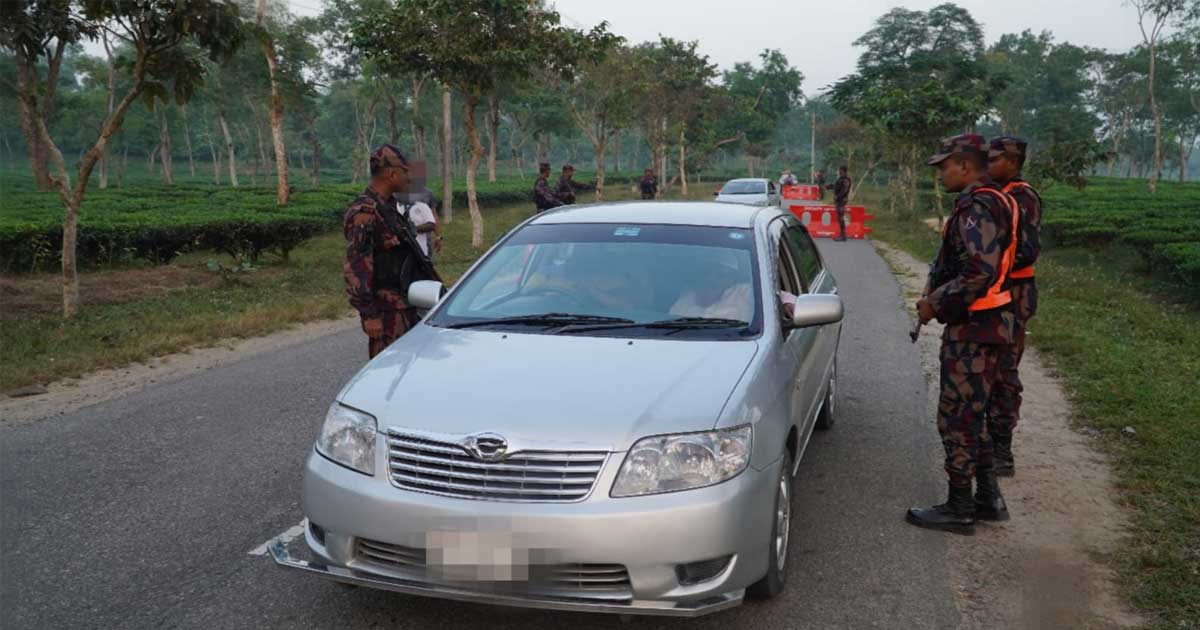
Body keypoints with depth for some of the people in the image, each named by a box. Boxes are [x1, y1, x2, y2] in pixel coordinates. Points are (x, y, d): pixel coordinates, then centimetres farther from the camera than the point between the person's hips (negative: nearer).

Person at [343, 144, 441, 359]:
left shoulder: (388, 206, 13)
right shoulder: (364, 213, -17)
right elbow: (355, 267, -21)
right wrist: (369, 314, -23)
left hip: (403, 304, 10)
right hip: (385, 309, -10)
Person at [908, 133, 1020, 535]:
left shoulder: (978, 207, -18)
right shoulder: (990, 202, 15)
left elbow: (980, 273, -28)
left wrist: (936, 303, -16)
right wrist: (935, 296, 9)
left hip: (973, 329, -10)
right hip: (984, 325, 10)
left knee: (957, 419, -1)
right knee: (972, 415, 18)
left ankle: (959, 509, 9)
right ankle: (988, 498, 27)